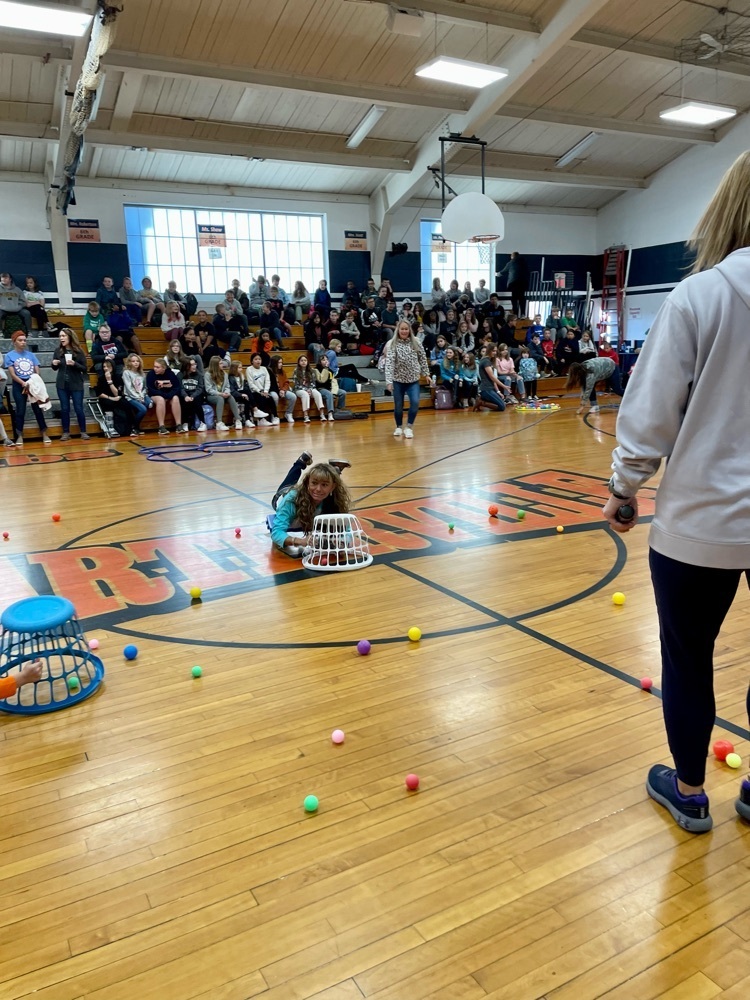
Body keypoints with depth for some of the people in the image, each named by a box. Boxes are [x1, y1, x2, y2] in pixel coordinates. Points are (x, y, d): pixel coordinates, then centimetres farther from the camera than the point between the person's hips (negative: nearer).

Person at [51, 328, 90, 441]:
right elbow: (55, 368, 12)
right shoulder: (58, 350, 3)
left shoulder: (78, 351, -4)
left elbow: (84, 369, -4)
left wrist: (74, 364, -20)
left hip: (76, 384, -2)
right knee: (64, 409, 6)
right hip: (62, 384, 2)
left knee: (79, 409, 0)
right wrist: (54, 364, -9)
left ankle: (83, 432, 11)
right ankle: (66, 432, 13)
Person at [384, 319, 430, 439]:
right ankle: (399, 427, 30)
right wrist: (389, 381, -27)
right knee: (398, 405, 7)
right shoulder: (392, 344, -11)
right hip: (398, 380, -1)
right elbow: (389, 363, -19)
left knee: (415, 402, -16)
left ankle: (409, 427, 0)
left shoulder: (416, 342, -3)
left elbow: (422, 358, 8)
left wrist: (426, 373, 9)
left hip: (413, 379, 1)